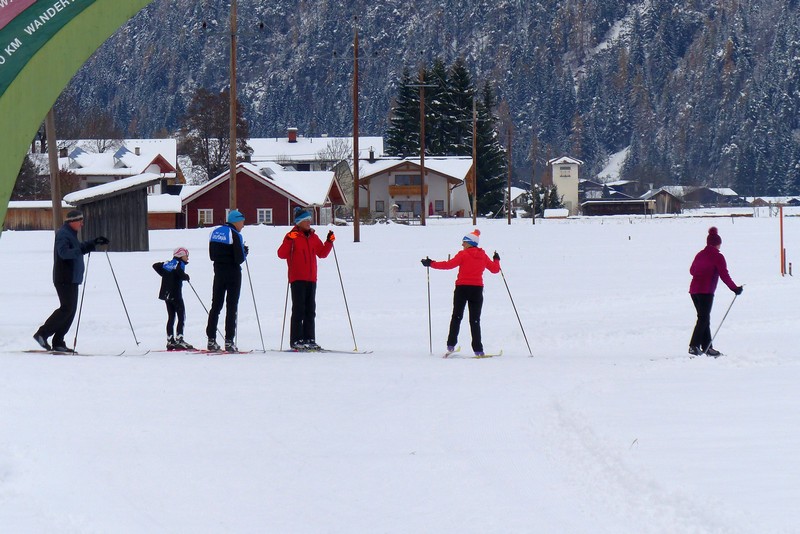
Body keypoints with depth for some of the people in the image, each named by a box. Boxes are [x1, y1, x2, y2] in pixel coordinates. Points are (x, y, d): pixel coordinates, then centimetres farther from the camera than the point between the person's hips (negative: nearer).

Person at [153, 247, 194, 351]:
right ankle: (179, 339, -13)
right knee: (181, 317, -4)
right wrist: (186, 277, -9)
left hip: (166, 294, 8)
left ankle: (170, 340, 11)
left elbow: (155, 265, 19)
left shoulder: (167, 264, 13)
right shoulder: (180, 264, -9)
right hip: (176, 294, -8)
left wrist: (164, 275, 16)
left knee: (171, 317, 12)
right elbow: (180, 273, -29)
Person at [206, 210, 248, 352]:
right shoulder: (235, 235, -15)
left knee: (216, 305, 12)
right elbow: (239, 259, -19)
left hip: (218, 272, 6)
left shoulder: (215, 232, 7)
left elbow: (212, 256, 10)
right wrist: (245, 252, 1)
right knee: (231, 307, 0)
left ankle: (211, 340, 10)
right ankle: (229, 341, -4)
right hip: (233, 274, -6)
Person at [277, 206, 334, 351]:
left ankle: (309, 339, 12)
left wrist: (329, 242, 5)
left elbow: (322, 253, 19)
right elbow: (282, 254, -13)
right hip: (297, 279, -6)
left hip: (311, 279, 6)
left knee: (310, 311, 8)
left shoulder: (313, 237, 15)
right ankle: (296, 341, -6)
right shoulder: (293, 236, -4)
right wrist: (288, 240, -26)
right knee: (299, 310, -8)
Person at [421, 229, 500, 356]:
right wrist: (496, 260, 36)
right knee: (475, 319, 4)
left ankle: (451, 344, 3)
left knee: (457, 316, 10)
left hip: (462, 288, -3)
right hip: (477, 289, 3)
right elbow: (495, 269, 14)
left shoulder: (463, 255, -7)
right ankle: (478, 349, -6)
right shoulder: (483, 256, 5)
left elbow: (449, 264, -16)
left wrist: (431, 264, -10)